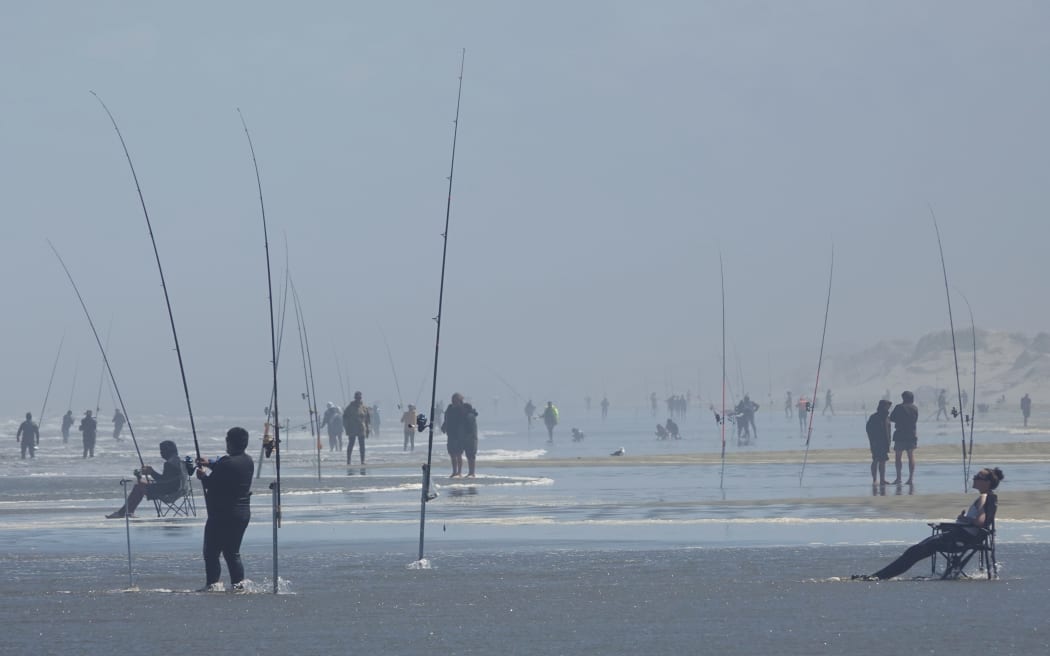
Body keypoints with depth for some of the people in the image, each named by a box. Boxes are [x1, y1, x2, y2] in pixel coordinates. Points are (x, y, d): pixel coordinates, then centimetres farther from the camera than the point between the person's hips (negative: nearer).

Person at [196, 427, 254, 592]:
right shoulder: (248, 461, 6)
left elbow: (211, 485, -13)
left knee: (211, 552, 0)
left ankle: (213, 583, -5)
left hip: (223, 515, -8)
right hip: (243, 513, 8)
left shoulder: (226, 463, -20)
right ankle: (239, 584, 8)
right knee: (232, 552, 15)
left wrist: (203, 476, 6)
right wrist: (209, 463, 28)